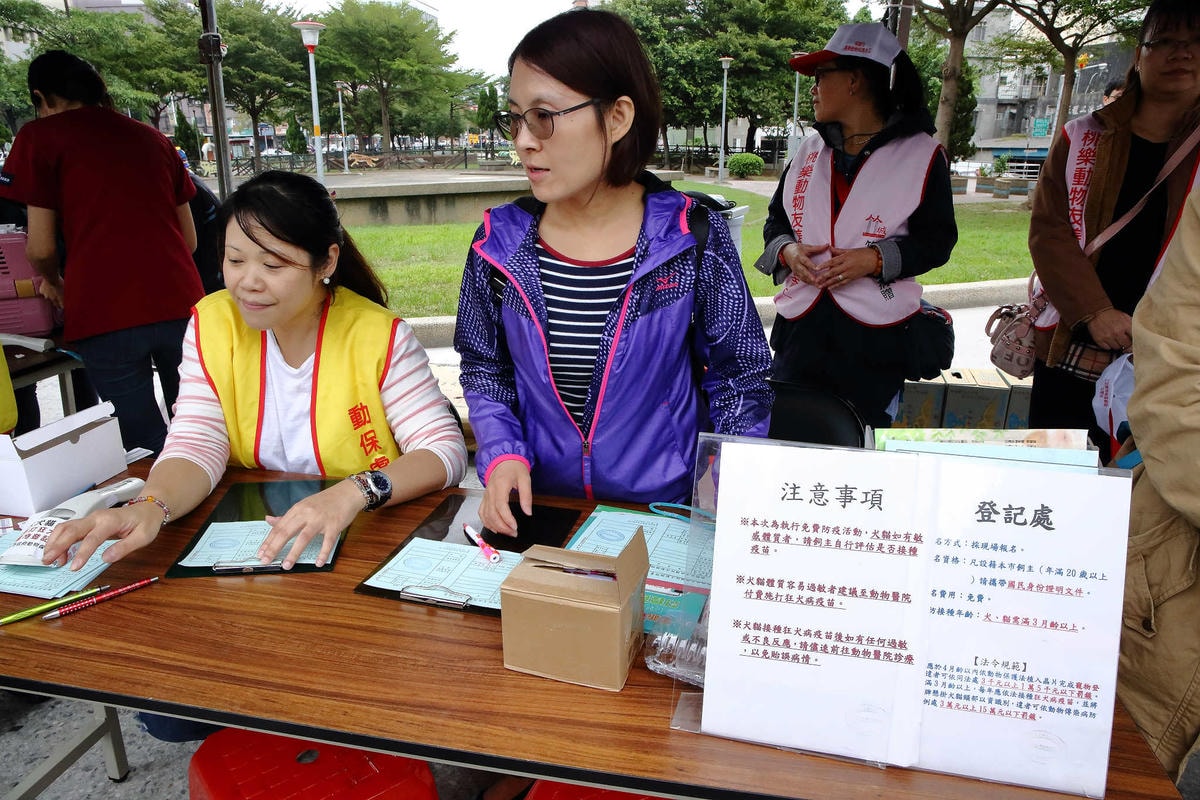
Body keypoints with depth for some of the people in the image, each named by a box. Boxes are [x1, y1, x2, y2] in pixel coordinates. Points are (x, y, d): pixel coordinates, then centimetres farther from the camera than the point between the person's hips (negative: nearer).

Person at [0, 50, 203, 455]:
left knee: (146, 446, 4)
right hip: (179, 302, 4)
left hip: (106, 314, -4)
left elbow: (41, 248, 4)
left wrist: (54, 283, 25)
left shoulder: (40, 136, 6)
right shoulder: (153, 138, 19)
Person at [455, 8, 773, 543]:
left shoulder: (693, 240, -8)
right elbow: (485, 369, 9)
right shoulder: (500, 243, -2)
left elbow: (738, 383, -2)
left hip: (667, 508, -1)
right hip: (537, 511, 2)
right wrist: (502, 454, -8)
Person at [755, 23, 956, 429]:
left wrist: (876, 259, -19)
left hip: (875, 335, -4)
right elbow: (776, 219, 15)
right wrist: (787, 250, -7)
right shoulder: (810, 151, 12)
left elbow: (937, 240, -3)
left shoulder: (921, 155, -2)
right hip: (800, 325, 5)